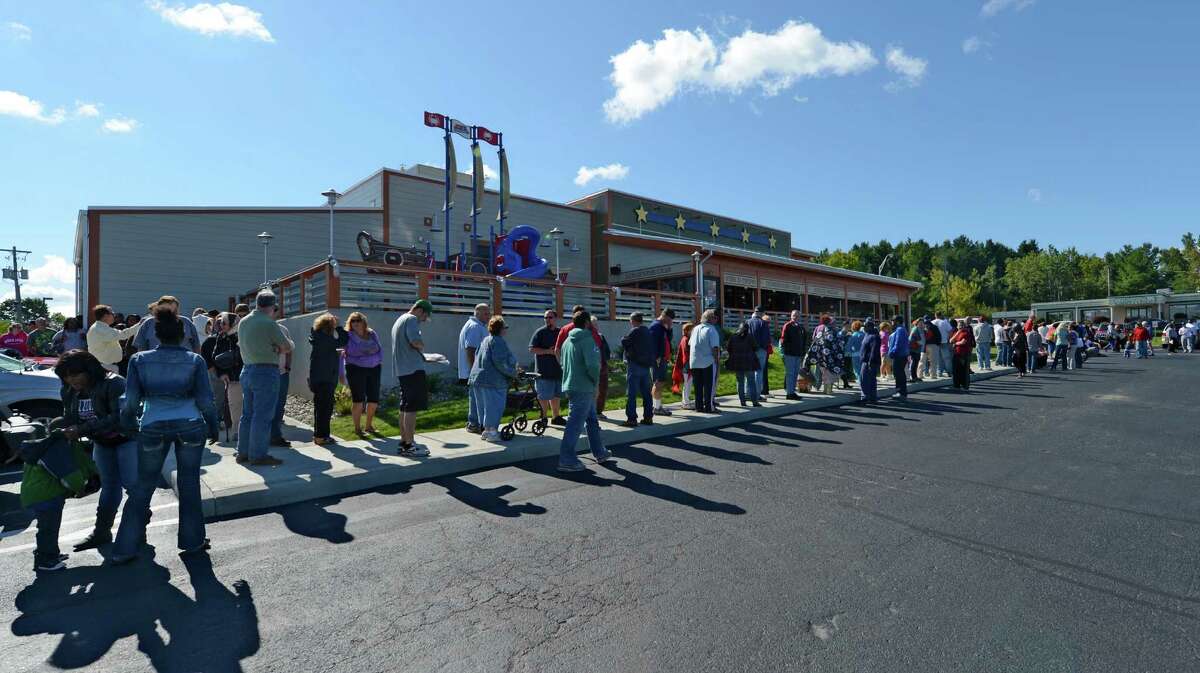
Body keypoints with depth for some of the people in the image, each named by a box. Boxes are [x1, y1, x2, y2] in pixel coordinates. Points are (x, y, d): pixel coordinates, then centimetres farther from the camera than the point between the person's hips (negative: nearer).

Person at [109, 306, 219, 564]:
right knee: (189, 485, 9)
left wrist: (127, 427, 17)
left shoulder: (139, 360, 0)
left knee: (143, 487, 15)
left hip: (153, 428, 1)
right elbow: (205, 400, -2)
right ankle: (192, 542, 18)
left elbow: (131, 400, 1)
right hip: (190, 426, -1)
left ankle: (124, 549, 20)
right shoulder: (195, 361, -3)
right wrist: (213, 428, 10)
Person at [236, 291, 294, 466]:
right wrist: (279, 347, 12)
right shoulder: (269, 323, -15)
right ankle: (258, 455, 1)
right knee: (262, 416, -3)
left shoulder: (243, 322, 10)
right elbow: (288, 347, -10)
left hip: (247, 370, 8)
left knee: (247, 414, 15)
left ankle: (243, 452, 22)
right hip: (266, 372, -8)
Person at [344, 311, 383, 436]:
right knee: (358, 400, -5)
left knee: (374, 400, 6)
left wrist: (380, 361, 11)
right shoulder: (347, 336, -6)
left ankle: (369, 425, 24)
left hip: (374, 369, 4)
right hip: (356, 370, -4)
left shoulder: (372, 334, 6)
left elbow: (380, 348, 19)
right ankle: (357, 427, 9)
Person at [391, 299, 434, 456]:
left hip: (401, 369, 10)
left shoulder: (399, 320, 23)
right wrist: (422, 346, -5)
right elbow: (416, 341, -25)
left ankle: (404, 441, 22)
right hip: (413, 368, -10)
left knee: (405, 407, 15)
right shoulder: (412, 319, -9)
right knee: (412, 408, -8)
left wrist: (420, 354, 21)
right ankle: (409, 445, -6)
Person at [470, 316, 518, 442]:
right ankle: (491, 432, 1)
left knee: (485, 406, 16)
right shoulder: (498, 341, -13)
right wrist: (513, 373, -11)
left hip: (479, 378, 10)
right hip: (493, 380, -10)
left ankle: (486, 431, 24)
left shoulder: (486, 339, 18)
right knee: (494, 406, -2)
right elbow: (500, 362, -22)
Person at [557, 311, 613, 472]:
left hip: (571, 387, 9)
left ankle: (599, 452, 30)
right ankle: (566, 461, 0)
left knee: (592, 420, 19)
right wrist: (596, 381, -9)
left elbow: (564, 364, 20)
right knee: (575, 425, -5)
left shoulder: (568, 341, 14)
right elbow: (592, 364, -25)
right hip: (583, 389, -9)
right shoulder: (586, 339, -13)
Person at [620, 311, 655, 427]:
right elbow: (652, 349, 16)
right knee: (646, 393, 12)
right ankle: (648, 417, 16)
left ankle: (631, 419, -5)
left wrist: (623, 338, 8)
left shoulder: (635, 331, -12)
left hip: (635, 365, -8)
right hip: (646, 365, 8)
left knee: (631, 393, -4)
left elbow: (624, 343, -10)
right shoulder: (648, 332, 13)